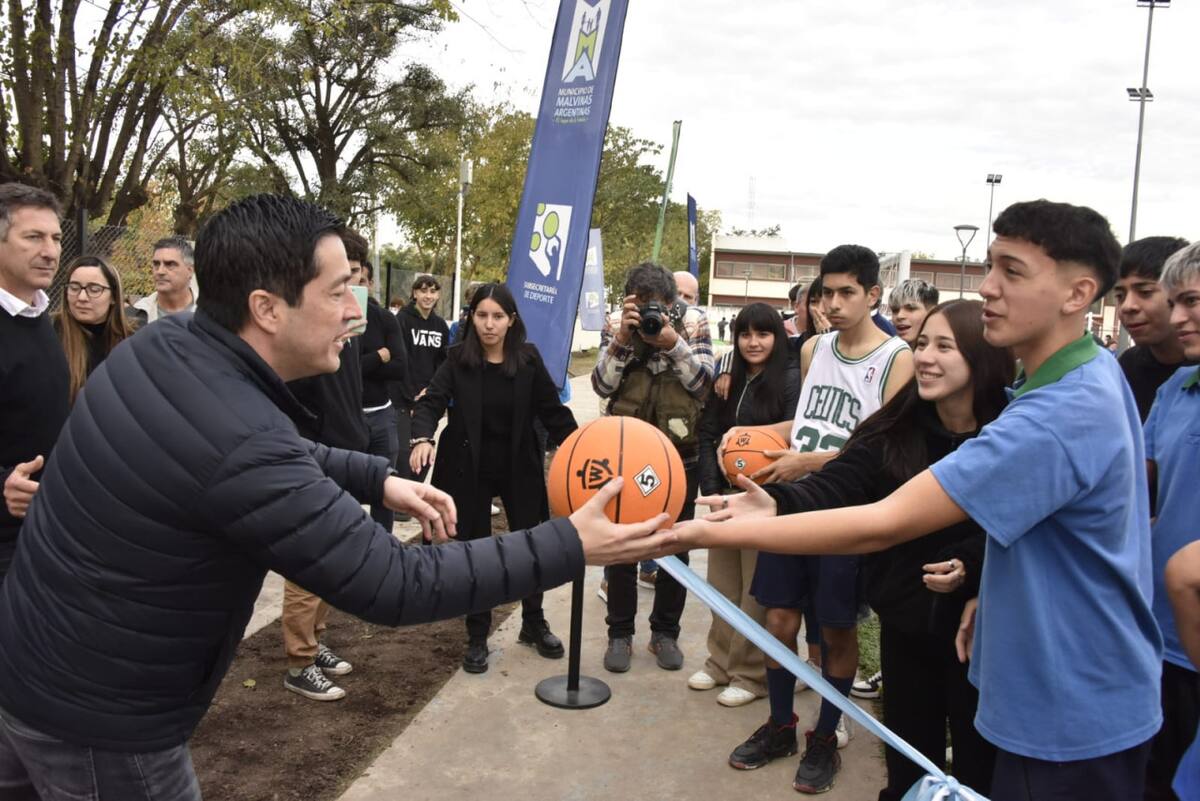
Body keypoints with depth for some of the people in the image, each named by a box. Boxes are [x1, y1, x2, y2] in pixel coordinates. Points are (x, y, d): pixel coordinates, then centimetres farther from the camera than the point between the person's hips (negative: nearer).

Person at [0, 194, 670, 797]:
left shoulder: (163, 343, -7)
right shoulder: (242, 447, -33)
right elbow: (396, 585, -29)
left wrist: (377, 479, 2)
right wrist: (571, 547, -27)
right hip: (99, 717, -8)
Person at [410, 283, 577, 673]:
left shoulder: (528, 359, -5)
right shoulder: (458, 359, -9)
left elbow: (553, 410, -3)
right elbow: (431, 402, -18)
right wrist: (423, 438, -38)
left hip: (519, 466, 2)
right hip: (470, 468, -1)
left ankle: (534, 624, 33)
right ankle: (477, 637, 23)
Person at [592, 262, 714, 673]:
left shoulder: (692, 322, -4)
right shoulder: (620, 326, -1)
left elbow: (702, 383, -10)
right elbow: (602, 385, -9)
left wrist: (672, 342, -22)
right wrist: (622, 337, -21)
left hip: (679, 455, 0)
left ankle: (665, 632, 26)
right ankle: (620, 632, 21)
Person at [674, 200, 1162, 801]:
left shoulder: (1059, 417, -32)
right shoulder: (1097, 373, 1)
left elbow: (881, 525, -35)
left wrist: (707, 534, -34)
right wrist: (995, 589, 5)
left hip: (1073, 719, -9)